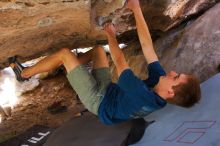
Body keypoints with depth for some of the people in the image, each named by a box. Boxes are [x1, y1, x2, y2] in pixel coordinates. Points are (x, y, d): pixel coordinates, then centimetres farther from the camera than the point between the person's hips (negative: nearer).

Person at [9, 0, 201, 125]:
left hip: (98, 99, -7)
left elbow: (120, 62, -28)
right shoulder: (159, 81, -18)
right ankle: (64, 69, 34)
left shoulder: (143, 96, -39)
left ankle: (24, 72, 15)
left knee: (65, 53, -7)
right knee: (98, 49, 15)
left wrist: (111, 35, -13)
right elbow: (147, 45, -17)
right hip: (108, 89, 7)